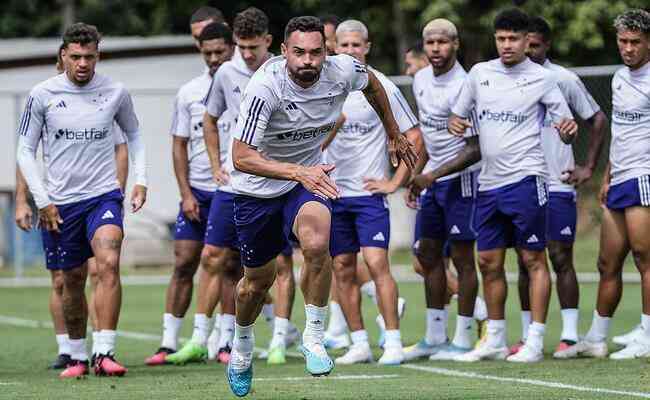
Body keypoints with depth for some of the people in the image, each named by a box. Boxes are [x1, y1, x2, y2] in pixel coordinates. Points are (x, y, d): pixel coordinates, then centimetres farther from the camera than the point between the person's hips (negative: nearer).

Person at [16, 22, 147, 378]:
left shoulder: (115, 92, 0)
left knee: (108, 264, -22)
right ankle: (77, 356, 25)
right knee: (73, 280, 8)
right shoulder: (43, 94, -3)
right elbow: (25, 150, 3)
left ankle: (105, 353, -24)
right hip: (60, 202, 1)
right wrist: (41, 200, -5)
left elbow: (133, 135, 17)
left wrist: (140, 179, 4)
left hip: (104, 195, -1)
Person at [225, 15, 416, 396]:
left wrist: (396, 136, 18)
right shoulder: (265, 87, -30)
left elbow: (372, 84, 9)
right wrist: (299, 172, -45)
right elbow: (241, 157, -33)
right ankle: (243, 347, 43)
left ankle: (314, 337, -12)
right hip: (257, 189, -2)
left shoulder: (343, 71, -18)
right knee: (258, 280, 12)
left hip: (309, 177, 2)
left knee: (317, 246, -30)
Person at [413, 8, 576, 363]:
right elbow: (458, 116, 19)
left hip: (524, 179, -5)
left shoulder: (542, 79, -2)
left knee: (533, 259, -4)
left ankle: (535, 343, -2)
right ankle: (495, 341, 17)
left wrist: (568, 130, -25)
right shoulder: (479, 73, 10)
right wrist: (454, 123, -5)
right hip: (488, 183, 5)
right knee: (489, 261, 7)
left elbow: (566, 129, -1)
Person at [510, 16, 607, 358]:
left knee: (561, 259, -4)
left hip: (557, 186, -4)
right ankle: (527, 337, 10)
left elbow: (598, 120, 5)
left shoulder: (563, 79, -2)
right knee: (526, 262, 6)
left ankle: (570, 336, -3)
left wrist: (589, 168, 1)